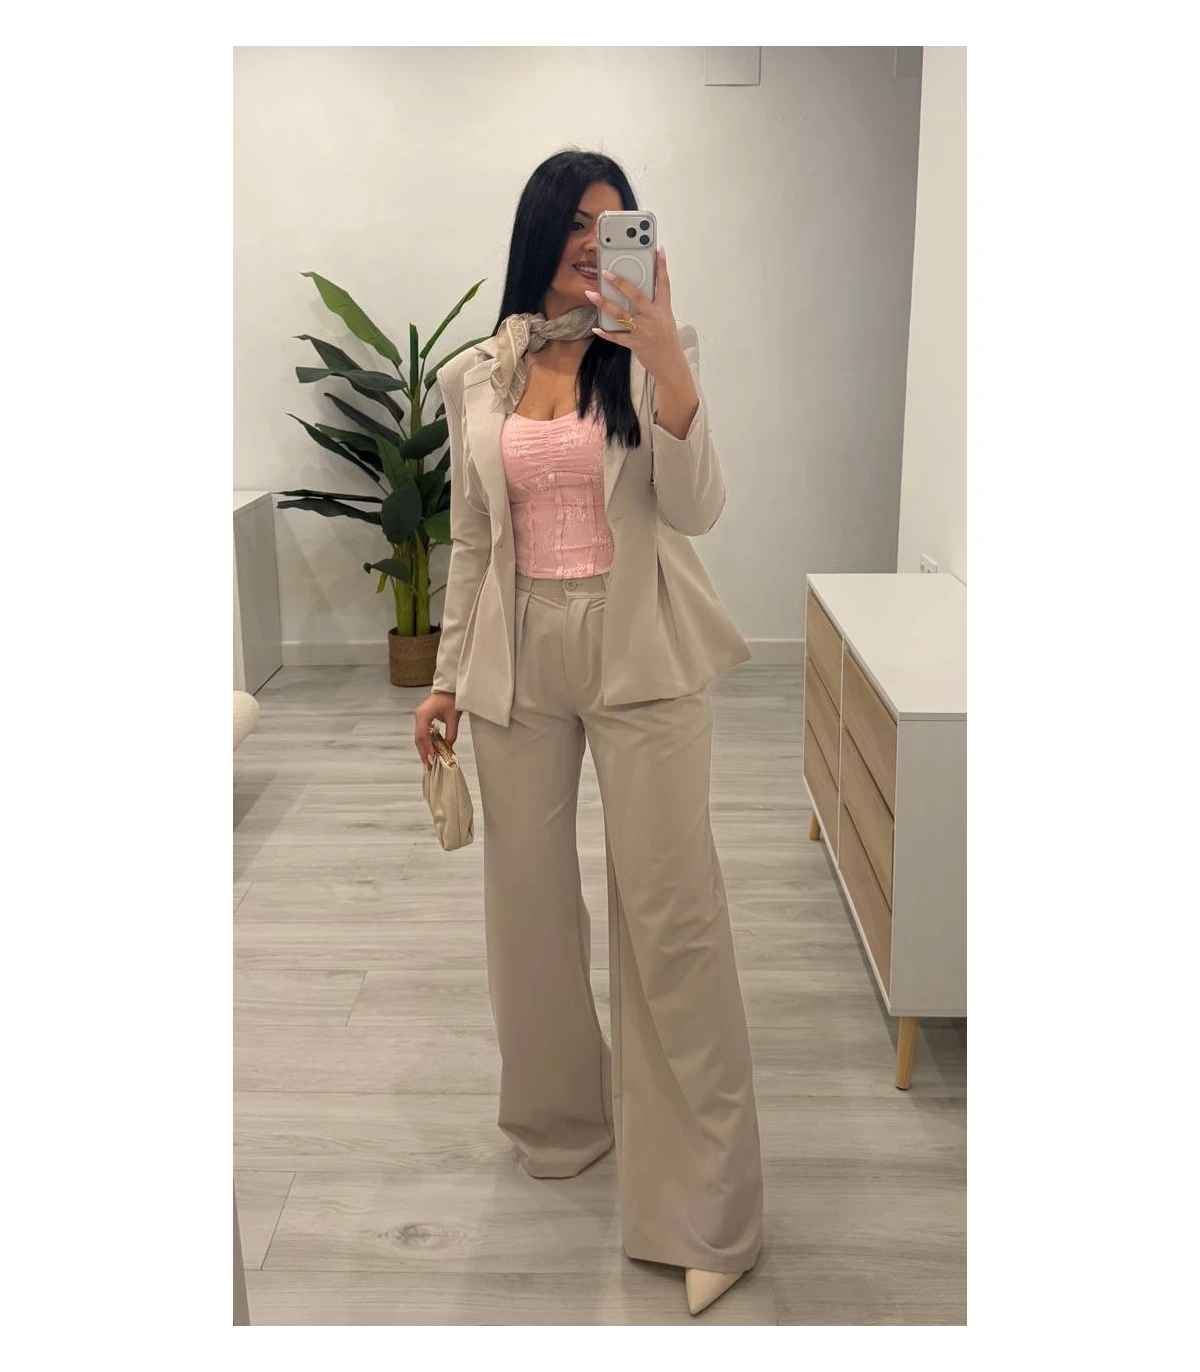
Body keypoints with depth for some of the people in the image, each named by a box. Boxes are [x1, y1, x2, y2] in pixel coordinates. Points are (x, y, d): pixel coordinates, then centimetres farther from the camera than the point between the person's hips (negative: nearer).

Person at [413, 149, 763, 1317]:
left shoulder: (651, 356, 0)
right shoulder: (476, 377, 7)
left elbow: (694, 510, -12)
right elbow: (470, 540, 12)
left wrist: (667, 363, -25)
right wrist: (448, 676, 10)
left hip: (640, 654, -3)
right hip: (519, 655, 3)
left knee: (672, 913, -4)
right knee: (527, 897, 12)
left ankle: (702, 1205, 7)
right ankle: (561, 1119, 36)